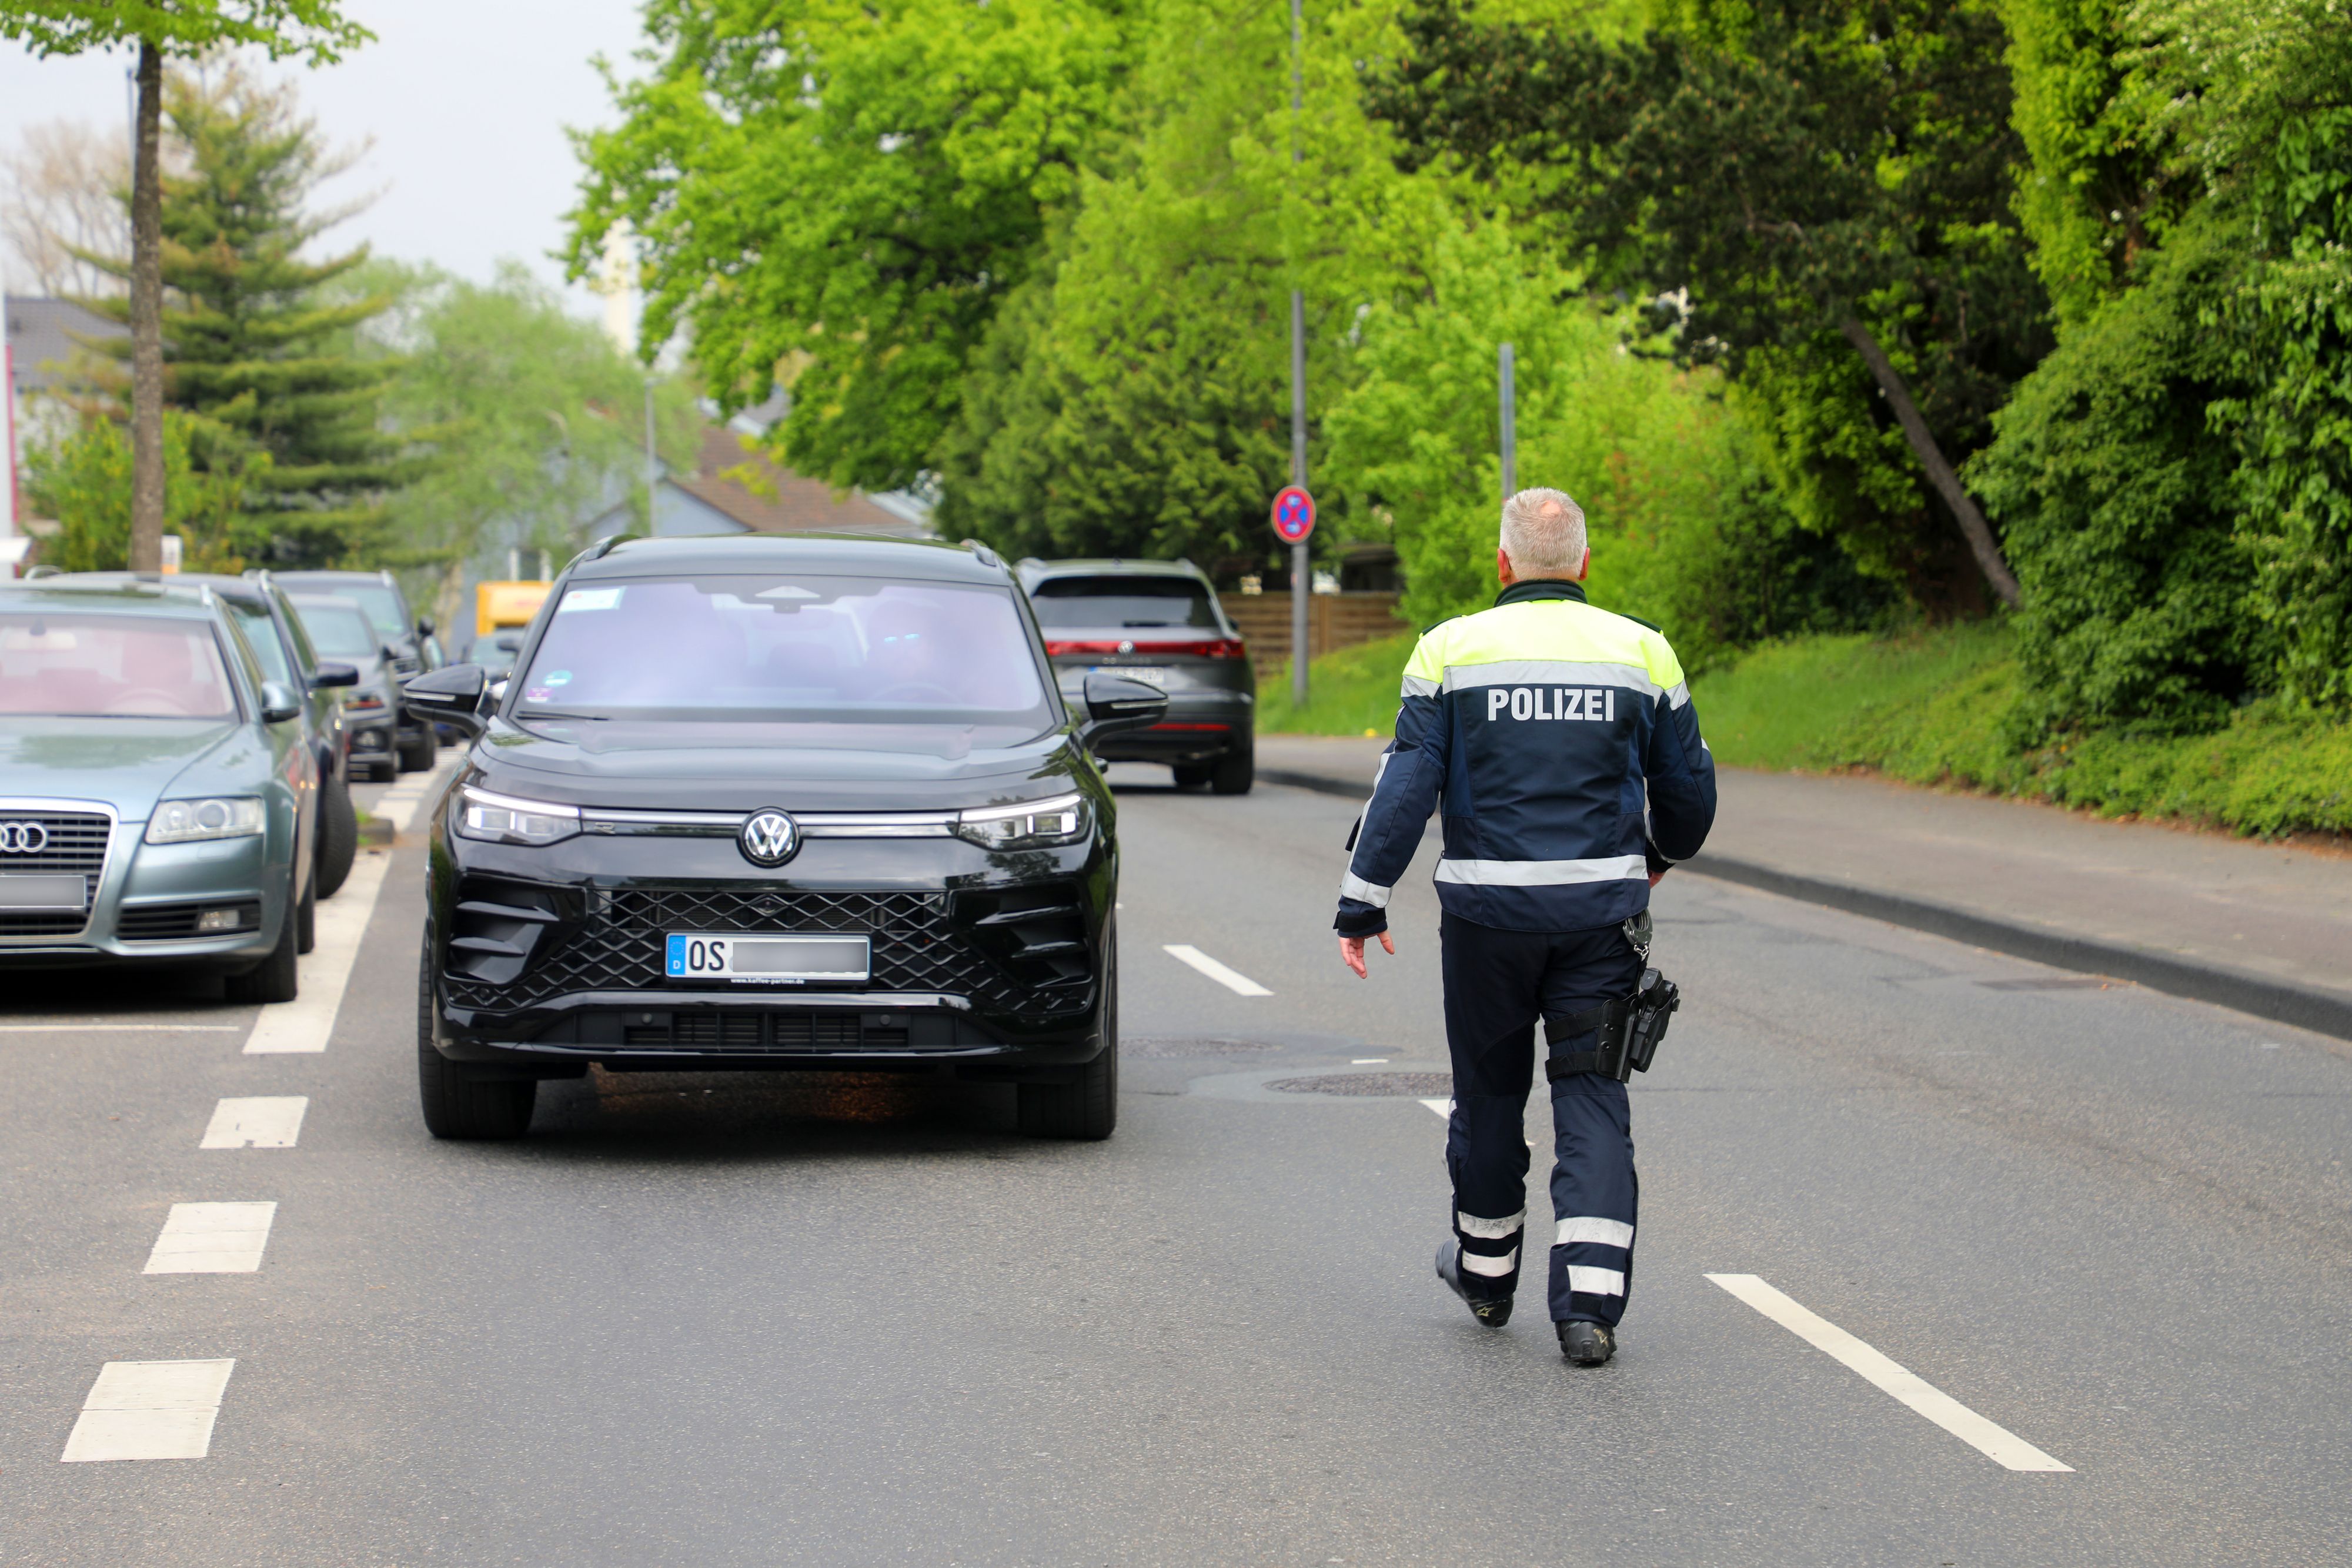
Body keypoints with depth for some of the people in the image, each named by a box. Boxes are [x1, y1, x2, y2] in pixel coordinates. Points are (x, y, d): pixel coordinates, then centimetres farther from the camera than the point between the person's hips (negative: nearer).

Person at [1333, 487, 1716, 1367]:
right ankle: (1589, 1302, -9)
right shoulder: (1641, 652, 3)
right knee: (1592, 1098, 3)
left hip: (1487, 908, 0)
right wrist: (1663, 855, 31)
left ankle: (1485, 1272, 33)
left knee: (1488, 1089, 16)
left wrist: (1363, 904, -1)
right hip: (1602, 909, 1)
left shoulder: (1452, 649, -2)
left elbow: (1405, 788, -7)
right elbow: (1689, 789, 11)